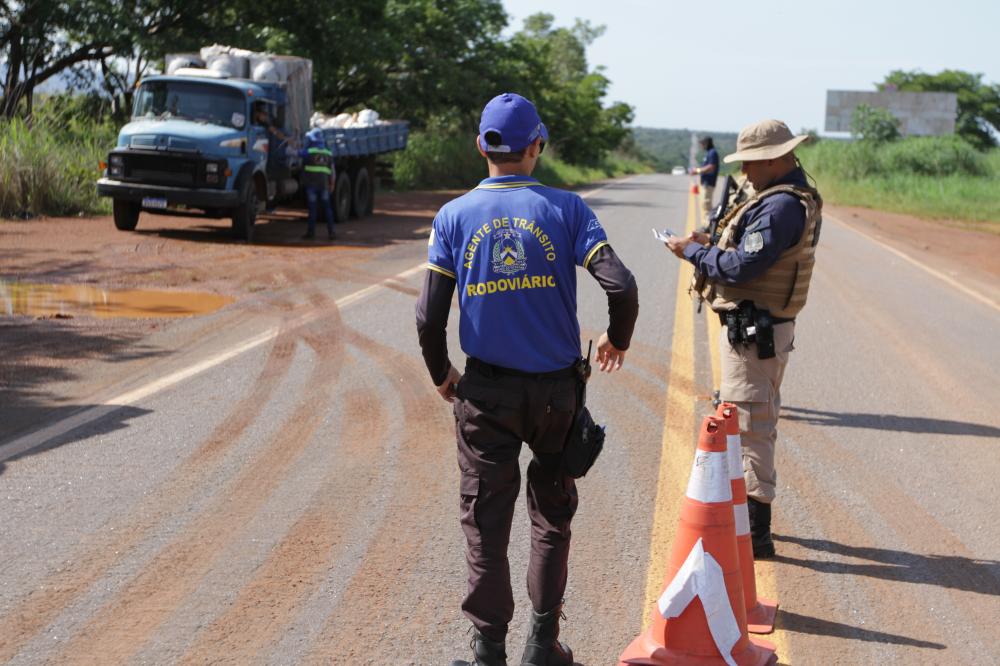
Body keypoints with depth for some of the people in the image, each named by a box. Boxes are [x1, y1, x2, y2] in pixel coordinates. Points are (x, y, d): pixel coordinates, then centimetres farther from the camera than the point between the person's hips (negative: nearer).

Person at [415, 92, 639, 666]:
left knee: (486, 522, 9)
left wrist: (442, 376, 11)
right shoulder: (566, 209, -6)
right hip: (556, 387, 0)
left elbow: (429, 318, -6)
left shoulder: (454, 217, -3)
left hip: (484, 392, 0)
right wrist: (618, 340, 6)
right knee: (553, 515, 16)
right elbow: (622, 286, -15)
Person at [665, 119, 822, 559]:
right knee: (759, 422, 21)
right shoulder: (794, 198, 13)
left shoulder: (781, 206, -22)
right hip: (767, 327, 11)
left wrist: (693, 252, -11)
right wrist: (712, 245, 7)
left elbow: (741, 268, -24)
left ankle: (755, 533, -2)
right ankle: (751, 516, 35)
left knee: (748, 425, -7)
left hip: (753, 330, -11)